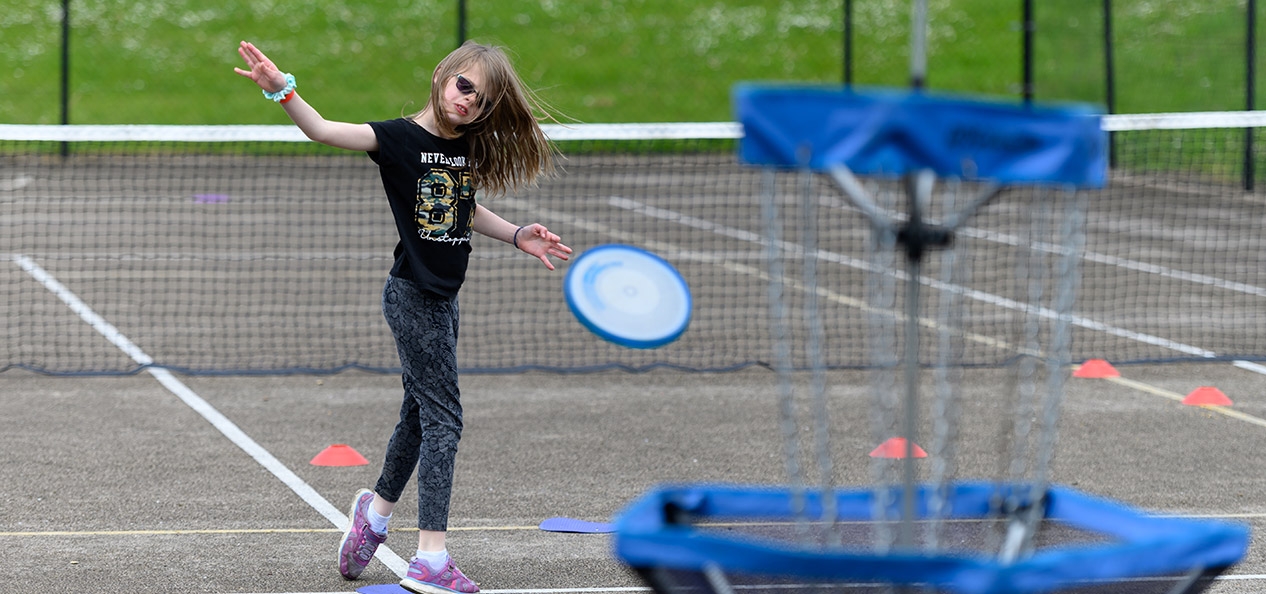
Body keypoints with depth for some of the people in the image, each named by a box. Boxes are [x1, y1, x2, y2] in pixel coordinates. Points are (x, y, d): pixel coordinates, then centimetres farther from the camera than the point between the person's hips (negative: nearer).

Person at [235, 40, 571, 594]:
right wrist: (282, 89, -40)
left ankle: (376, 510, 40)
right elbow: (325, 131, -25)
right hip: (412, 295, -7)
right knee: (442, 415, -9)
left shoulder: (469, 149, 7)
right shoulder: (400, 138, -14)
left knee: (420, 414, 18)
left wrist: (518, 236, 14)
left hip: (442, 300, 7)